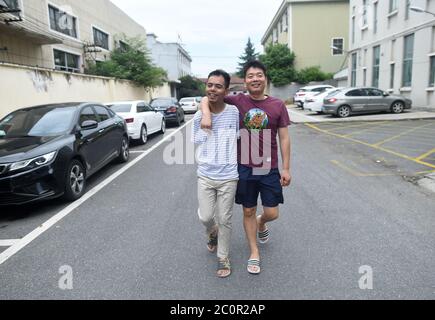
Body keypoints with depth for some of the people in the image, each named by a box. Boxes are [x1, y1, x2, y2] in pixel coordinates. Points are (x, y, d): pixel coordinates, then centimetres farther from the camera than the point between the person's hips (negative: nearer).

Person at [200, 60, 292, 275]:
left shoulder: (278, 106, -2)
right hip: (244, 169, 0)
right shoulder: (237, 102, -3)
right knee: (248, 212, 11)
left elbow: (284, 138, 0)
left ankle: (261, 223, 42)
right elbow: (206, 99, 2)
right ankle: (254, 253, 30)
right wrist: (206, 114, -20)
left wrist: (286, 168, -2)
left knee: (272, 213, 4)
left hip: (269, 169, 0)